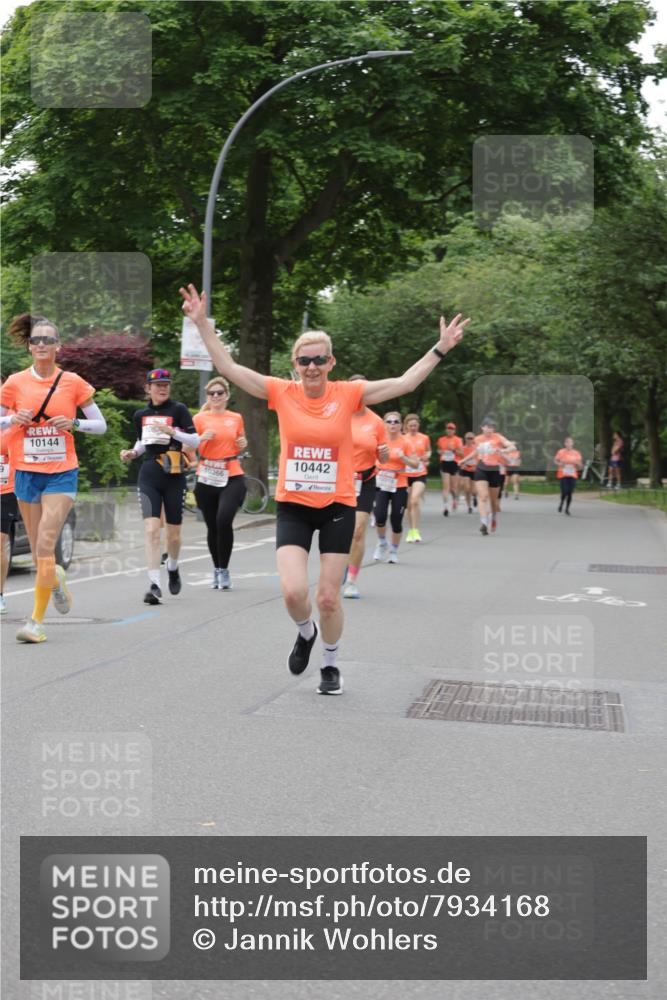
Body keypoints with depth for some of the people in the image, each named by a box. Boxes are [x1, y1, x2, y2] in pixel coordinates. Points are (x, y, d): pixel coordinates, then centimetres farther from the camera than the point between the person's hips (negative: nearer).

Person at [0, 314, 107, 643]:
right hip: (26, 472, 2)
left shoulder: (73, 382, -1)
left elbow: (100, 424, 4)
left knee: (45, 546, -15)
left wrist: (74, 423, -14)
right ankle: (56, 578, 42)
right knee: (37, 549, 8)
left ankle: (37, 619, -8)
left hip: (62, 472, -2)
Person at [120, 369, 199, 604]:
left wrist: (172, 431, -19)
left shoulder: (178, 409, -1)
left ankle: (173, 568, 39)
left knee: (173, 533, 8)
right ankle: (154, 585, -15)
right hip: (149, 476, 2)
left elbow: (195, 441, -6)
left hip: (174, 477, -2)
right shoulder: (140, 415, 11)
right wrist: (132, 453, 5)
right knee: (151, 529, -14)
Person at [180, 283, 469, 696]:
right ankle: (306, 632, 24)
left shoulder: (348, 394, -5)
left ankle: (331, 665, 29)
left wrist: (441, 349, -12)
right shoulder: (283, 392, -4)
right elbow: (228, 367, -5)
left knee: (328, 597, 4)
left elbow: (405, 382, -6)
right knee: (294, 592, -13)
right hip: (293, 505, 1)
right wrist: (203, 323, -10)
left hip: (337, 505, 0)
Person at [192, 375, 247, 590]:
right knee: (212, 526, 7)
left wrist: (243, 444, 3)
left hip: (232, 477, 0)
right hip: (207, 479, 1)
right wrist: (203, 437, -14)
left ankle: (224, 570, -7)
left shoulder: (236, 418, 10)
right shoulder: (199, 419, 4)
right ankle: (217, 570, 24)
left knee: (224, 520, -19)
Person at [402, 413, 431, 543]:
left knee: (415, 500, -20)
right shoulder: (402, 438, 1)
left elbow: (428, 451, 20)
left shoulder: (424, 438, 4)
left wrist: (427, 456, -1)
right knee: (409, 504, 9)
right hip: (405, 473, 1)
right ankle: (411, 531, 25)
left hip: (420, 474, -1)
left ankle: (415, 531, -16)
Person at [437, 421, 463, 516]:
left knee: (454, 486, 7)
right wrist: (440, 452, 2)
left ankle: (455, 499, 38)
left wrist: (453, 449, -19)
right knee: (446, 486, -9)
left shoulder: (457, 440, -2)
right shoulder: (441, 440, 7)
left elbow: (461, 454, -6)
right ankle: (446, 506, -15)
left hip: (454, 463, -1)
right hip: (444, 463, 1)